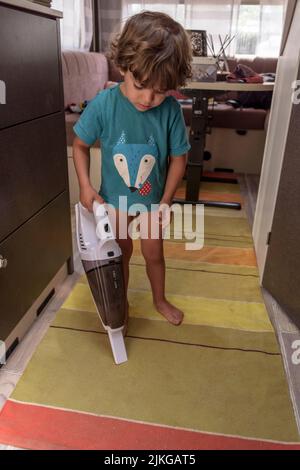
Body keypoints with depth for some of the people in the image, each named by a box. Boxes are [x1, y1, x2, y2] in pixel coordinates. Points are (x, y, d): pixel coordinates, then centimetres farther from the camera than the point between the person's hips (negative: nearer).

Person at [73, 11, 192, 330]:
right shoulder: (103, 104, -21)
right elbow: (80, 145, -7)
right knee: (121, 252, 18)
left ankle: (160, 300, 44)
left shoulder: (170, 110, -20)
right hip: (114, 198, 0)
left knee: (154, 253, 16)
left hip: (152, 199, 1)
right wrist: (85, 186, -17)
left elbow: (178, 157, -9)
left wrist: (166, 200, -13)